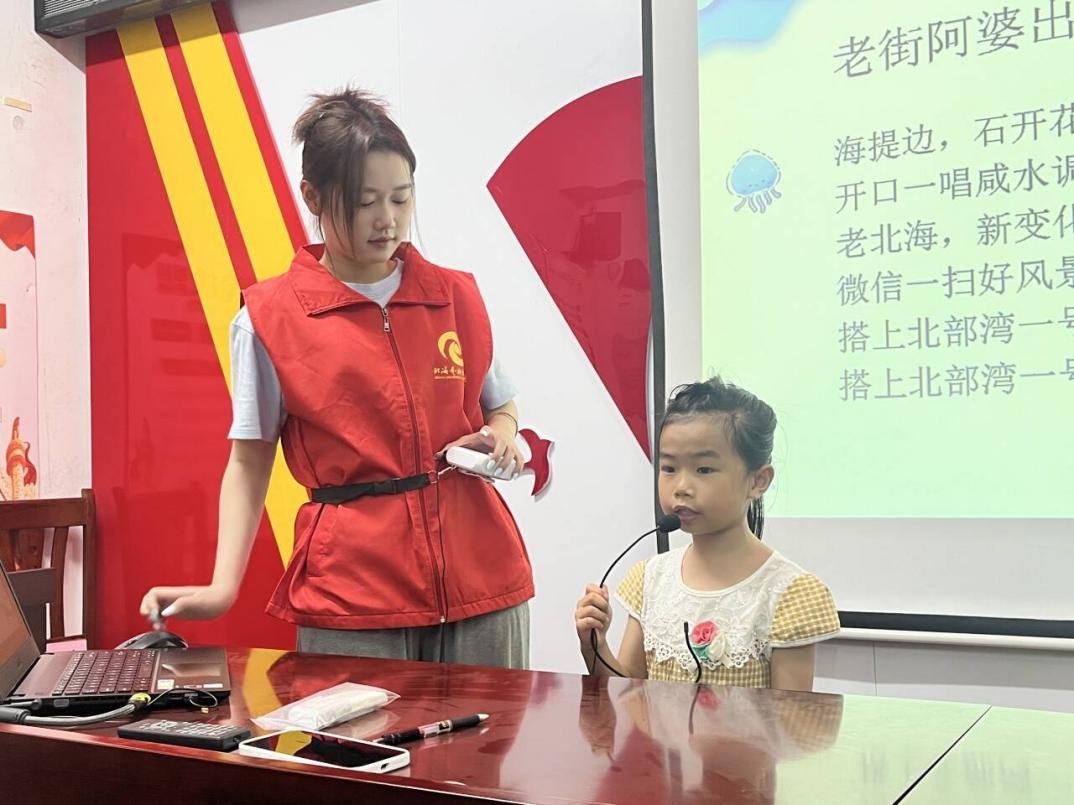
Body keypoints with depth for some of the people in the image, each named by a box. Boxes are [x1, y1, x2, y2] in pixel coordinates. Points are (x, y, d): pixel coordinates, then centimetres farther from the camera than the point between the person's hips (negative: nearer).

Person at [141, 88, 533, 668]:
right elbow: (249, 460, 3)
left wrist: (500, 437, -2)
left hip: (480, 574, 3)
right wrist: (222, 586, -8)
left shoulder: (458, 297, 7)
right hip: (350, 590, -2)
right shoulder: (268, 317, -2)